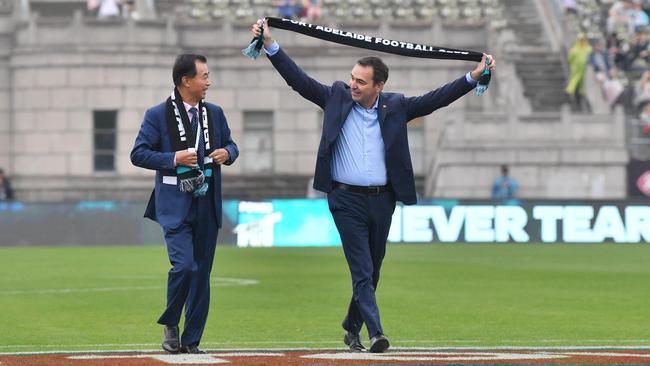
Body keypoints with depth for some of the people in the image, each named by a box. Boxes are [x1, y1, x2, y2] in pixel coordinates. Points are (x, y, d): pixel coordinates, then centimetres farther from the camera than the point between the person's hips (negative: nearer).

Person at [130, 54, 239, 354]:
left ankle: (191, 341, 14)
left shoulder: (214, 113, 11)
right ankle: (170, 325, 6)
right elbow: (138, 154, -5)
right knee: (184, 265, -19)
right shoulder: (158, 115, -4)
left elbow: (230, 145, 22)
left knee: (202, 274, 6)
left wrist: (227, 153, -2)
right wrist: (173, 159, -18)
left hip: (207, 206, 5)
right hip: (175, 206, -5)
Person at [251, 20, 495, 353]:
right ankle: (375, 333, -17)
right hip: (346, 200, -3)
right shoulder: (337, 98, 2)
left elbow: (435, 99, 3)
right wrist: (270, 45, -10)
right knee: (362, 270, -10)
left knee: (371, 271, 12)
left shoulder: (395, 106, 5)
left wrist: (474, 76, -4)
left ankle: (352, 329, 28)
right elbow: (299, 80, -2)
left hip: (382, 200, 3)